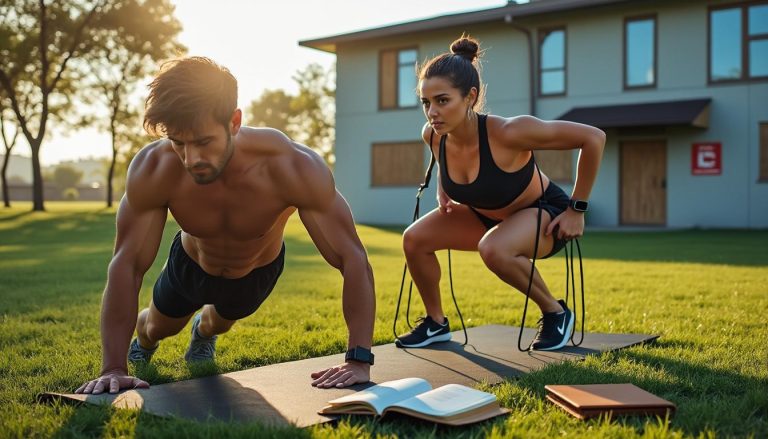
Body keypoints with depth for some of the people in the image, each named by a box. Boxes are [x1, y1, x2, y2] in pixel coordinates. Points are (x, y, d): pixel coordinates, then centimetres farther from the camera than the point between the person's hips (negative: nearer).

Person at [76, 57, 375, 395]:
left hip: (258, 269, 0)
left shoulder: (293, 167, -44)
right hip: (192, 262, 0)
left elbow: (352, 258, -42)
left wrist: (359, 360, -48)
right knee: (158, 327, 26)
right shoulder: (152, 170, -39)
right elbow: (126, 265, -32)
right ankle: (142, 342, 64)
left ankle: (204, 332, 68)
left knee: (220, 321, 30)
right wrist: (113, 368, -37)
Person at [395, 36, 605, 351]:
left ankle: (555, 312, -10)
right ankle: (435, 323, 13)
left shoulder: (507, 133, -36)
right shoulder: (433, 135, -18)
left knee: (493, 249, -37)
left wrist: (577, 209, -22)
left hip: (543, 213, -6)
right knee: (415, 239, -8)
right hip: (485, 216, 6)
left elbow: (593, 137, -28)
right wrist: (442, 189, -2)